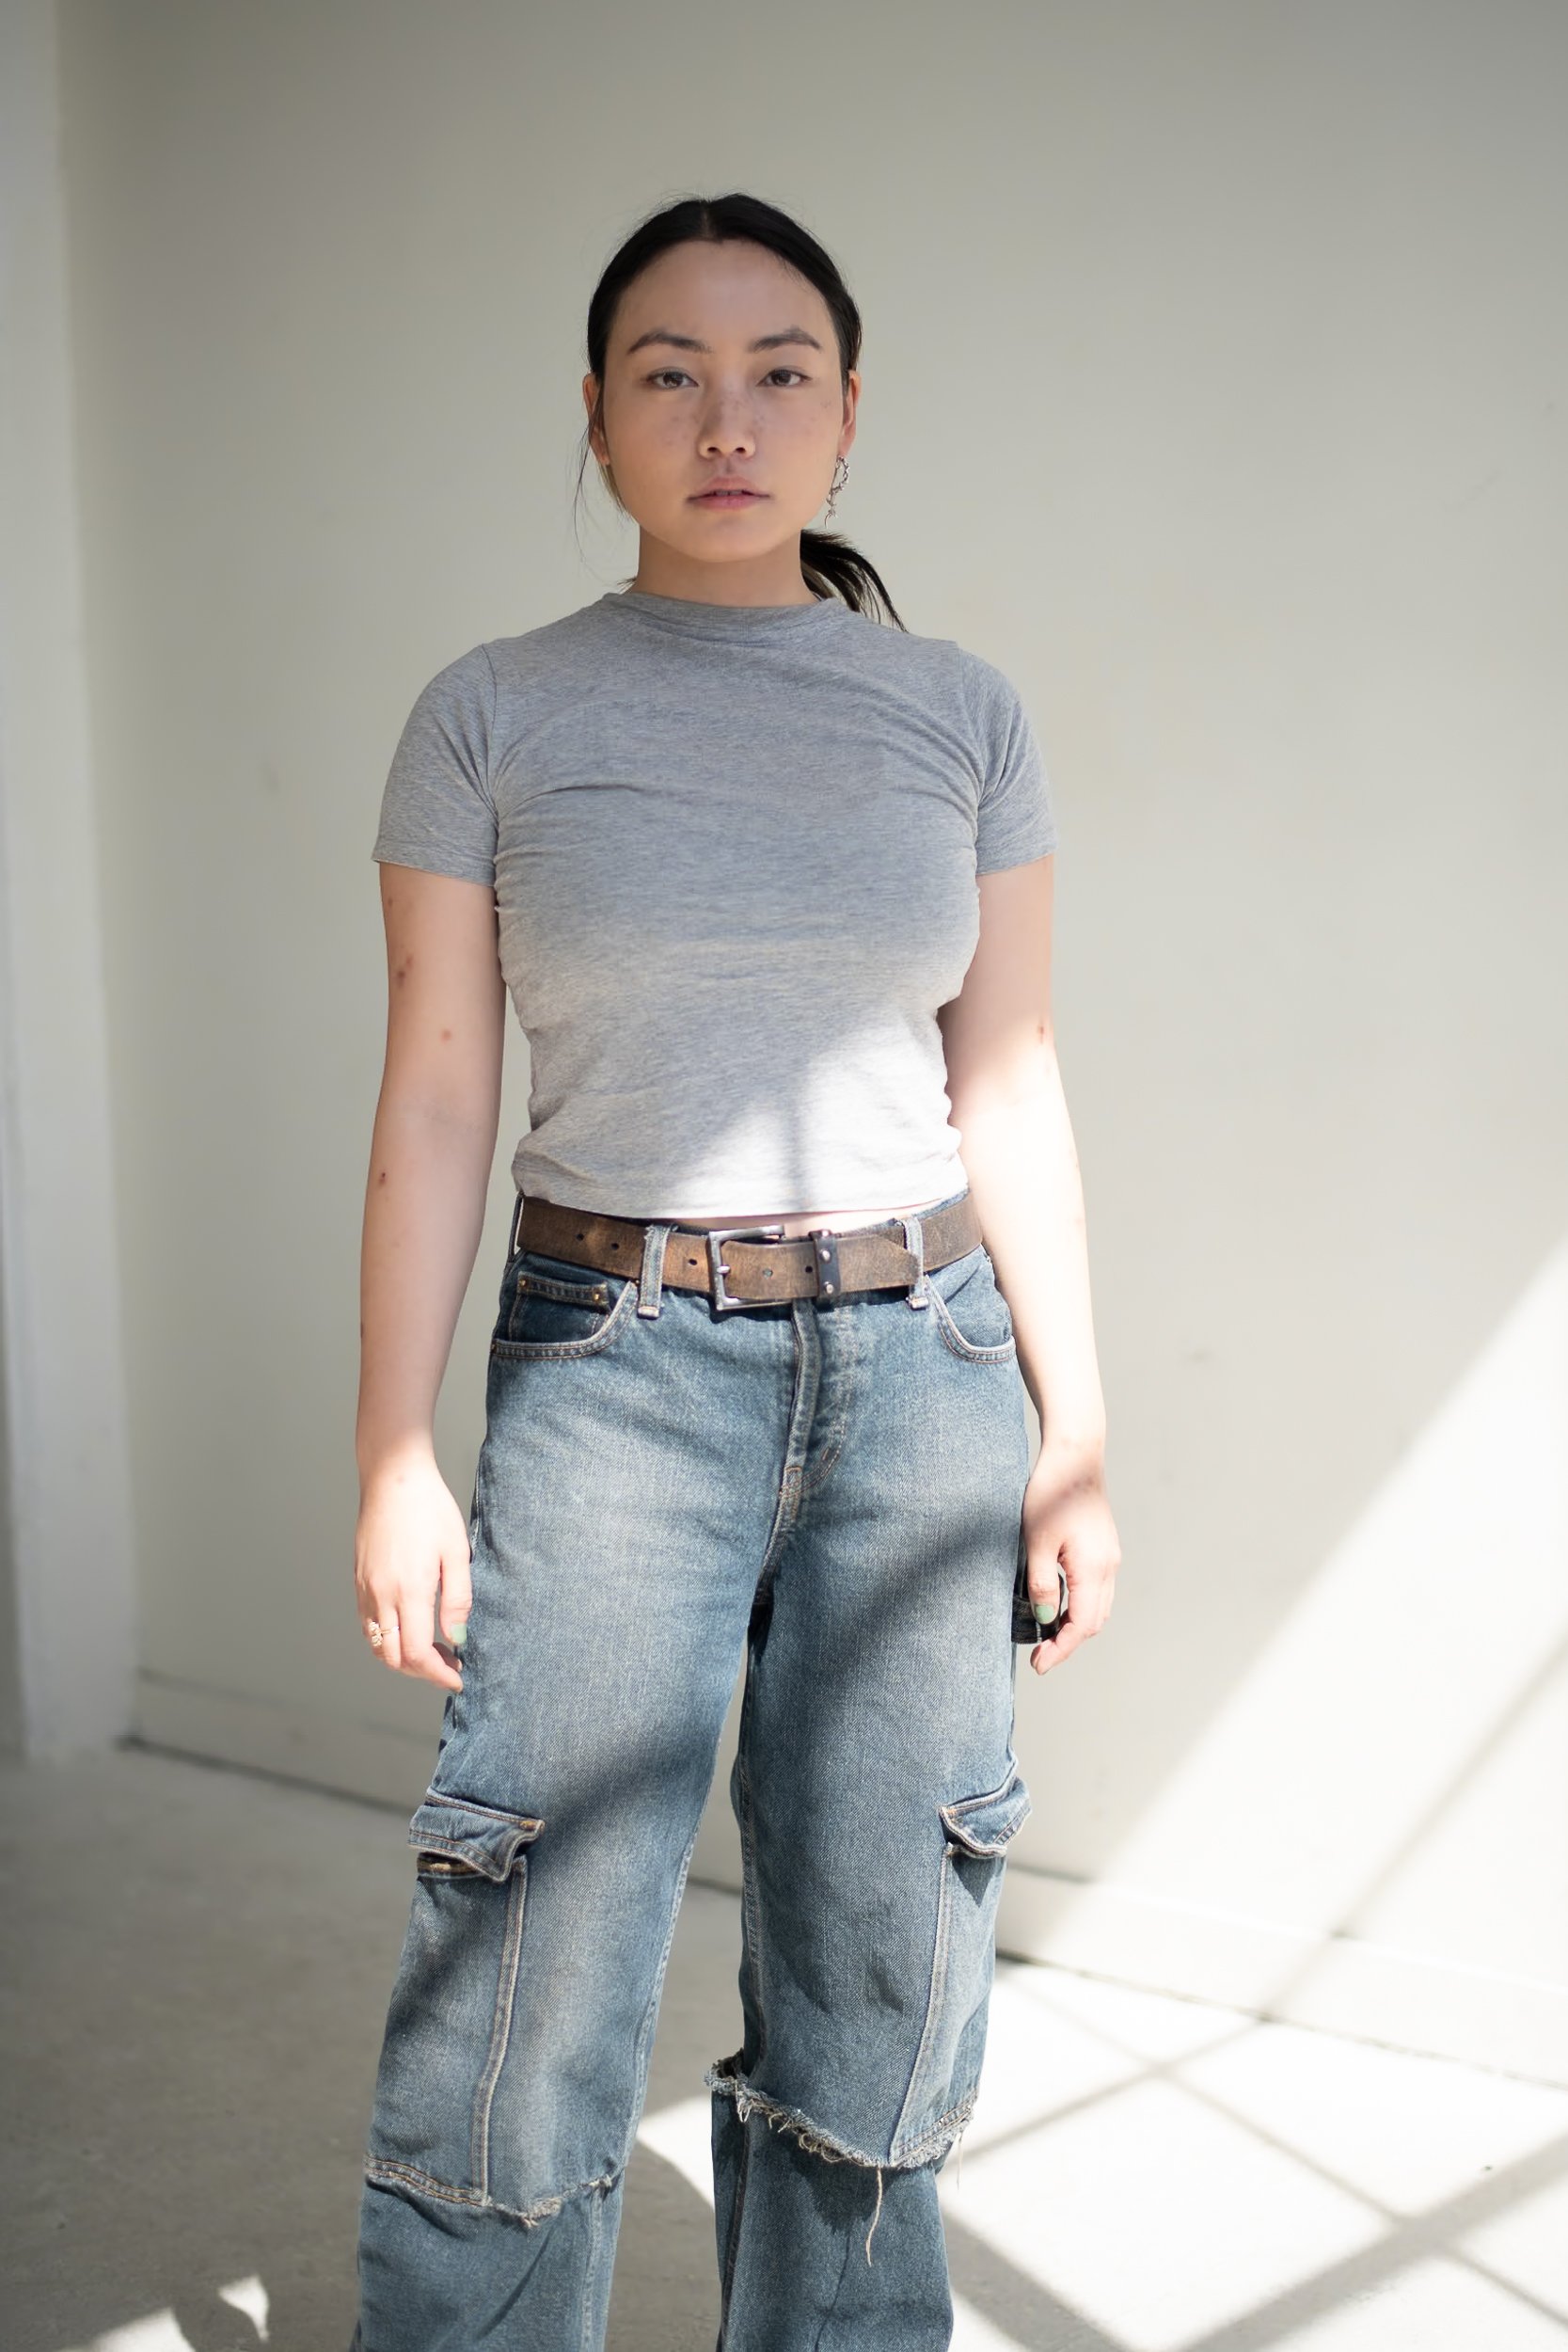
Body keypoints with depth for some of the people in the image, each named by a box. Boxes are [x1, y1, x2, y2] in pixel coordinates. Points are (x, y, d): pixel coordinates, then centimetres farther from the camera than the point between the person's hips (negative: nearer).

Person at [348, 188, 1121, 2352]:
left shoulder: (963, 711, 6)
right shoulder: (489, 717, 1)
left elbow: (1010, 1091, 7)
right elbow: (436, 1101, 0)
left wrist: (1076, 1437, 4)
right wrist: (394, 1460, -4)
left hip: (922, 1375, 2)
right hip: (613, 1376, -2)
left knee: (873, 1994, 9)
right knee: (531, 2013, -2)